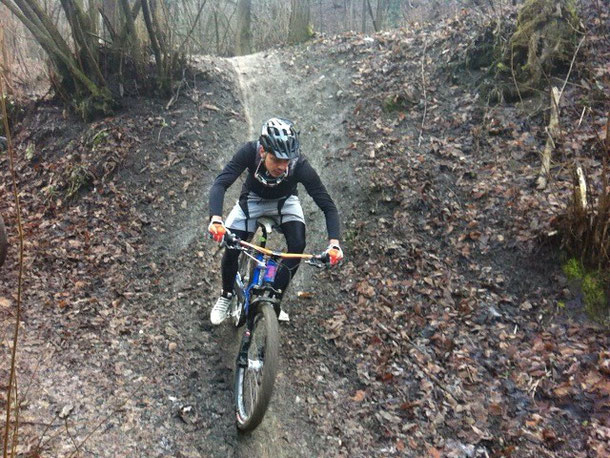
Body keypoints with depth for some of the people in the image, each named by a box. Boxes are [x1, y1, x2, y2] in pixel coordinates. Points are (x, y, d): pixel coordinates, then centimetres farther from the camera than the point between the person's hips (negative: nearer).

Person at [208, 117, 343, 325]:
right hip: (253, 199, 0)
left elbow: (327, 204, -33)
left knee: (298, 246, -21)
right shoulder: (250, 152, -36)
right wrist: (215, 219, -59)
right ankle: (226, 296, 19)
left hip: (285, 202, 0)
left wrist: (334, 242, -46)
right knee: (231, 250, -11)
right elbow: (220, 183, -41)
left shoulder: (300, 165, -36)